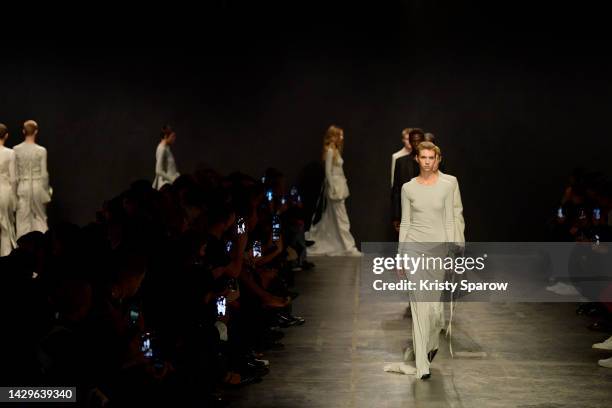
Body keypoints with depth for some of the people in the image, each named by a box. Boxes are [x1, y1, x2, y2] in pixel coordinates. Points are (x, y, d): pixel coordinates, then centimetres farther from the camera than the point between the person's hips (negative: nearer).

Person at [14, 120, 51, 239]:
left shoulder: (16, 150, -3)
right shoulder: (41, 150, -8)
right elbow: (44, 174, -6)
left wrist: (15, 191, 10)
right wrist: (46, 192, 4)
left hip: (22, 186, 1)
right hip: (37, 185, -1)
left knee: (23, 221, 5)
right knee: (40, 218, 12)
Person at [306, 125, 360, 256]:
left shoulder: (336, 150, 14)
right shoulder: (330, 151, -12)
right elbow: (328, 171, -15)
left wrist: (342, 188, 13)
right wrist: (333, 190, -17)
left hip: (340, 187, 9)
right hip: (335, 188, -9)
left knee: (330, 220, 13)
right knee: (342, 220, -4)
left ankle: (310, 240, 20)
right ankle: (349, 248, 1)